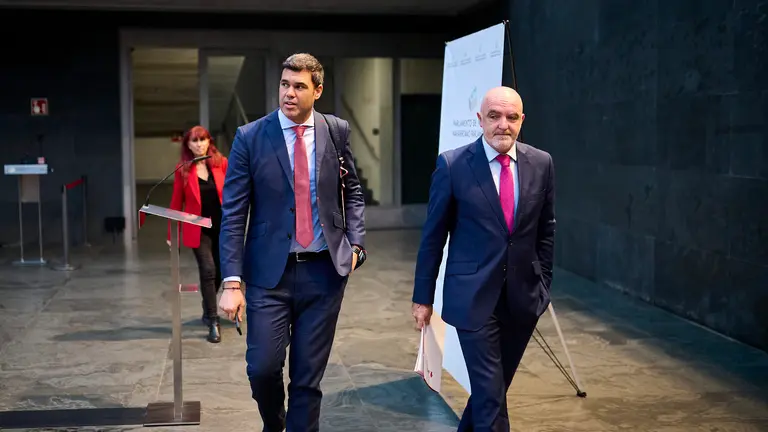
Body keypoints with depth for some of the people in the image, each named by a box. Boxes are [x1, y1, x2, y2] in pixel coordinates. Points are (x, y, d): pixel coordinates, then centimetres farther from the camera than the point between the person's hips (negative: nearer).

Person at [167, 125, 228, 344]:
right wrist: (172, 234, 1)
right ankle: (213, 323, -4)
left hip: (221, 226, 2)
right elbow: (177, 201, 0)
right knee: (208, 271, -12)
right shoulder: (183, 169, -3)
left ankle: (208, 310, 37)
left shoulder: (221, 163, -1)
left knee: (219, 272, 11)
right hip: (197, 229, -2)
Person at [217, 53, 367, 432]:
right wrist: (232, 282, -12)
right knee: (262, 368, -2)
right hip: (270, 272, -1)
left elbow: (352, 191, 15)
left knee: (309, 376, 6)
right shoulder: (250, 137, -4)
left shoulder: (337, 131, 3)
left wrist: (355, 243, 0)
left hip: (324, 271, 2)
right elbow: (233, 215, -5)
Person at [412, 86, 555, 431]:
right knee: (491, 393, -2)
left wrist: (543, 284, 11)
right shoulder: (452, 165, -9)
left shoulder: (541, 164, 2)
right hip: (473, 297, -4)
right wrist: (423, 297, -1)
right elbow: (433, 236, -3)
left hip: (523, 297, 4)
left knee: (493, 387, 17)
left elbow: (546, 231, 11)